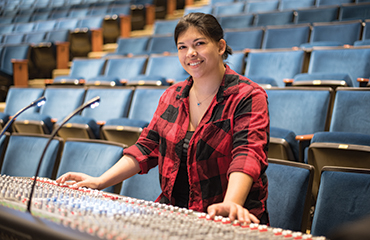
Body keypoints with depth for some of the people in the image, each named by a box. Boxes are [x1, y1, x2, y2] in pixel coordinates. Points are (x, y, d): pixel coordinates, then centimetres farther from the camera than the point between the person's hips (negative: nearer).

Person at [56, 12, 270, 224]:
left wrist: (230, 205, -40)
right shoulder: (171, 96, 13)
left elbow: (247, 154, -22)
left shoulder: (248, 96, -7)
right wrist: (100, 182, 0)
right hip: (173, 211, 6)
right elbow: (147, 147, 13)